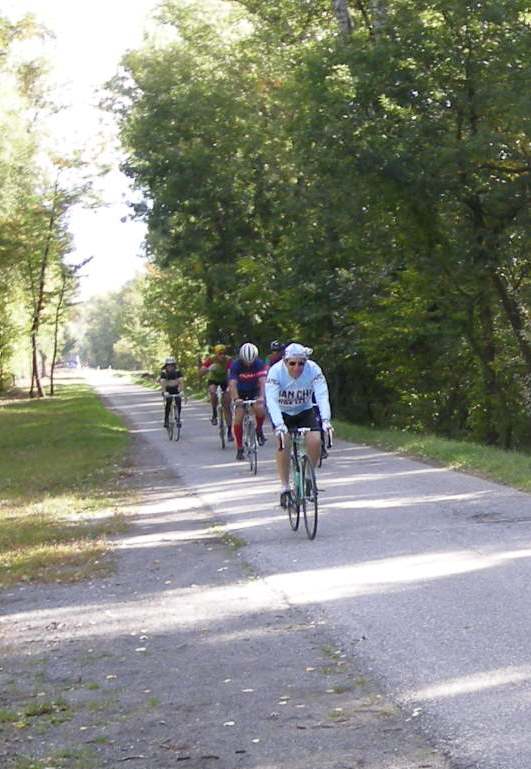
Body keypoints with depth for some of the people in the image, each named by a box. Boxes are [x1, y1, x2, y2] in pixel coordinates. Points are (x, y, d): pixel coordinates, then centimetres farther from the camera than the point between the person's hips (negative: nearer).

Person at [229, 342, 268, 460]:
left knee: (260, 409, -29)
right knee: (238, 419, -12)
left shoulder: (259, 364, -21)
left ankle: (259, 430, 1)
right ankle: (239, 448, 0)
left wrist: (261, 396, -48)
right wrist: (235, 399, -49)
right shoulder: (236, 365, -23)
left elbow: (262, 381, -32)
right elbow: (232, 384, -32)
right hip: (240, 393, 0)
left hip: (254, 390, 0)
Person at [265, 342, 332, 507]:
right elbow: (271, 400, -36)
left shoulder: (313, 370, -23)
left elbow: (322, 395, -31)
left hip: (305, 411, 2)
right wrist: (279, 425, -51)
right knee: (283, 442, -25)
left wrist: (325, 420, -46)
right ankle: (284, 488, -16)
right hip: (282, 413, -2)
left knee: (315, 440, -21)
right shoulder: (276, 372, -27)